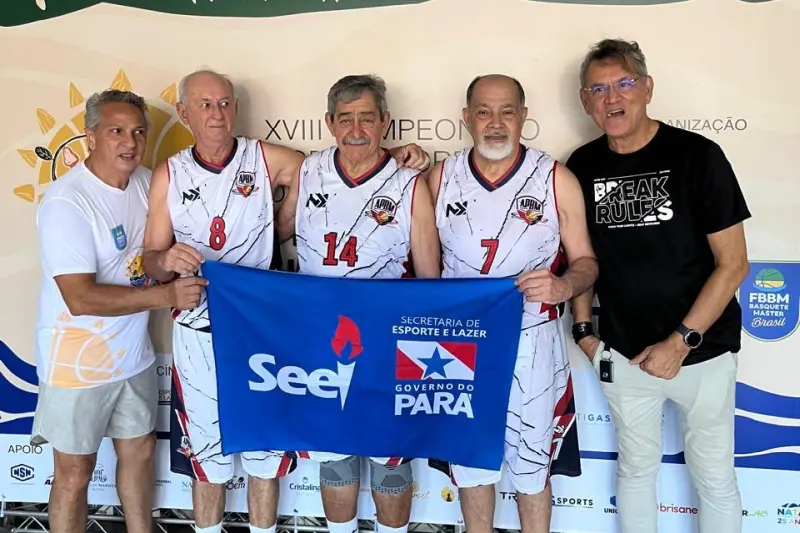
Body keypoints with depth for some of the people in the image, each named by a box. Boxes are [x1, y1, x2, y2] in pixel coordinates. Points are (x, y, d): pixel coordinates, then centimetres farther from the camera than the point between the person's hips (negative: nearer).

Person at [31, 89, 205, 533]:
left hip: (134, 354, 7)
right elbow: (81, 299, -27)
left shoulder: (145, 182, -1)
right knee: (74, 474, 9)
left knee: (139, 450, 21)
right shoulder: (66, 202, -21)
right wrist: (166, 295, -28)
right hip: (78, 363, -6)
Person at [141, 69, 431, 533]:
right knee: (205, 450, 14)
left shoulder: (267, 159, -4)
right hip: (198, 334, 1)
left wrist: (393, 157, -17)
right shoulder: (169, 176, 0)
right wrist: (168, 260, -21)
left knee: (265, 447, 14)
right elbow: (151, 260, 3)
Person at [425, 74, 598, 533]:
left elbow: (586, 262, -4)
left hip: (532, 343, -2)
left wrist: (564, 285, -24)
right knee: (470, 459, 17)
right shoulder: (442, 177, 0)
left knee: (531, 464, 13)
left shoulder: (557, 180, -7)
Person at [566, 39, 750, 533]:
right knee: (636, 469, 18)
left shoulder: (697, 156, -12)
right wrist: (584, 328, 3)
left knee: (714, 476, 12)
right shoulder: (582, 167, -1)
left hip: (702, 351, -2)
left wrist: (682, 341, -15)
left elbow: (733, 262, -12)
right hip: (624, 353, 3)